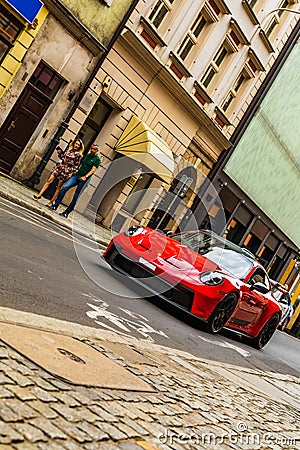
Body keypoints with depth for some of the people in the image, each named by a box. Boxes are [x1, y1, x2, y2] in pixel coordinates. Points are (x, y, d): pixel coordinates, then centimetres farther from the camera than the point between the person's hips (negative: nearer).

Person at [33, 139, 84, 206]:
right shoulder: (68, 150, 11)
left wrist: (71, 173, -15)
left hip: (66, 171, -4)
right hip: (59, 167, 4)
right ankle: (39, 195, -1)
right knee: (49, 180, -4)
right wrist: (59, 150, 11)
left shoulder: (79, 155, -5)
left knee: (59, 187, 2)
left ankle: (51, 201, 9)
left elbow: (76, 166, -7)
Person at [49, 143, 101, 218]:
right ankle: (55, 205, -7)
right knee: (64, 188, -12)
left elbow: (93, 169, -13)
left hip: (84, 179, -5)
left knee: (75, 198, -3)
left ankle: (66, 213, 5)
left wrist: (85, 177, -26)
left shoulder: (97, 159, -2)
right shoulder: (86, 155, 15)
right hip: (76, 175, 5)